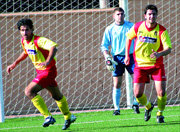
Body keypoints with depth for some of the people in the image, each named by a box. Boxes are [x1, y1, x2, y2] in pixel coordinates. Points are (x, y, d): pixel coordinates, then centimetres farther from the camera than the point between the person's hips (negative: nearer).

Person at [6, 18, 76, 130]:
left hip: (48, 70, -9)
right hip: (40, 71, 9)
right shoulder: (24, 41, 0)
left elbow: (53, 47, -42)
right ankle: (68, 117, 43)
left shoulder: (39, 41, -25)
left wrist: (47, 62, -55)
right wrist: (14, 64, 21)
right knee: (56, 96, 24)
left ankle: (48, 116, -14)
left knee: (29, 91, -19)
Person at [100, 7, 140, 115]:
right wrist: (107, 58, -9)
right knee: (117, 84, -3)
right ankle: (116, 108, 4)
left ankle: (136, 103, 11)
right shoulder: (109, 29, 3)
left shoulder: (131, 26, 5)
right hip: (117, 58, 0)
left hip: (131, 56, 1)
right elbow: (104, 46, 5)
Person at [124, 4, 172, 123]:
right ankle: (148, 107, 29)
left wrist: (159, 54, -38)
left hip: (157, 64, -1)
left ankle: (160, 113, 15)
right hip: (140, 64, 1)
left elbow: (168, 49, -18)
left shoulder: (162, 30, -13)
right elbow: (129, 38, 13)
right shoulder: (137, 27, -7)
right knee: (138, 94, -5)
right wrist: (127, 55, 11)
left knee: (161, 92, -12)